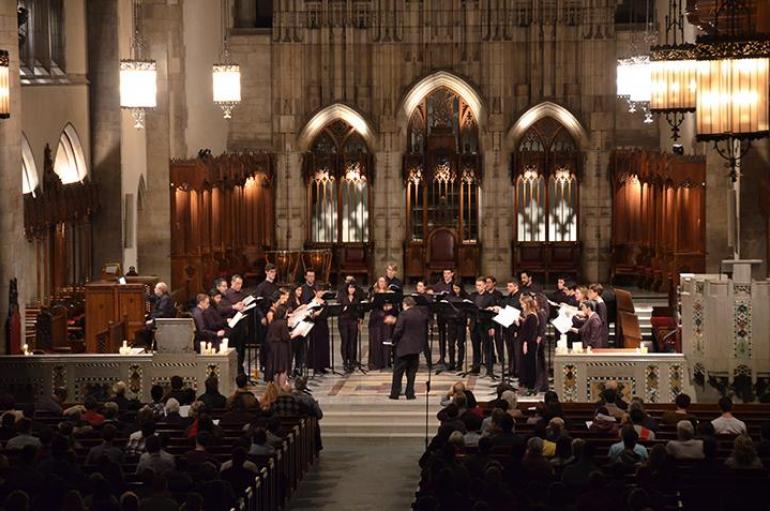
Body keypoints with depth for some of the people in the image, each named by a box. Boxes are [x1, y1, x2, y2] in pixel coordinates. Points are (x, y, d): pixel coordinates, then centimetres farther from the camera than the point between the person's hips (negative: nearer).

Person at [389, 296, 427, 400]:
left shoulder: (403, 315, -13)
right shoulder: (421, 315, 5)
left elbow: (398, 330, -16)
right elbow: (423, 331, 10)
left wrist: (394, 341, -1)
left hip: (404, 347, -5)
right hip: (416, 347, 5)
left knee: (398, 372, 4)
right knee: (411, 371, 10)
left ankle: (395, 393, 4)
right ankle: (410, 393, 8)